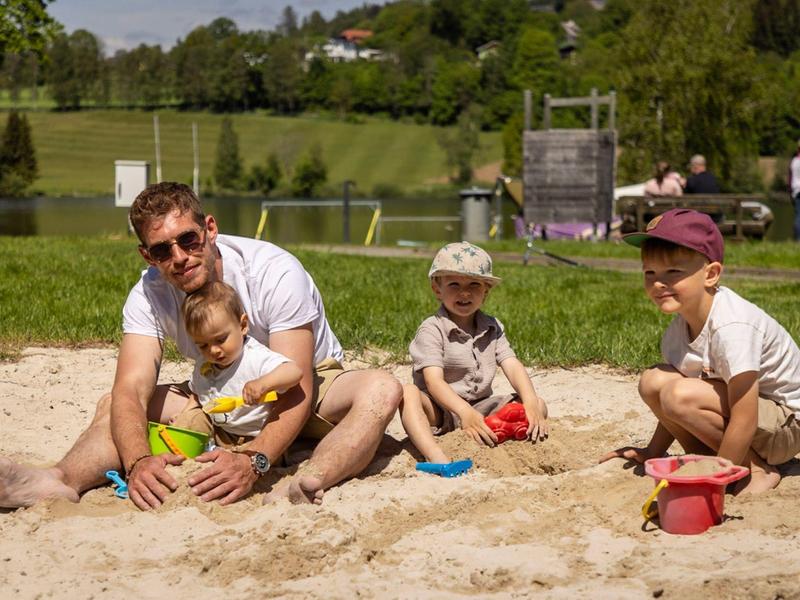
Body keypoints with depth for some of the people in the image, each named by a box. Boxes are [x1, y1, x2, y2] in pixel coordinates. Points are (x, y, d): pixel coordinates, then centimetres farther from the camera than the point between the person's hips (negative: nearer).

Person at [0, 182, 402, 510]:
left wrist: (253, 461, -51)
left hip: (308, 388, -3)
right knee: (112, 405, -14)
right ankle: (61, 481, -42)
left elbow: (295, 390, -33)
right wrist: (138, 461, -48)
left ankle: (305, 484, -60)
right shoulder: (149, 295, -16)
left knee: (381, 390, -36)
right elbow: (131, 391, -26)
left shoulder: (276, 273, -28)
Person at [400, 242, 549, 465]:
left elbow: (513, 367, -4)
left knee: (539, 405, -10)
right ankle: (437, 458, -56)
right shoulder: (431, 329, -9)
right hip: (440, 411, -5)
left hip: (481, 407, 5)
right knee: (409, 393, -35)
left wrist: (531, 403, -25)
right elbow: (434, 380, -22)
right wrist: (465, 412, -39)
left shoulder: (492, 328, 8)